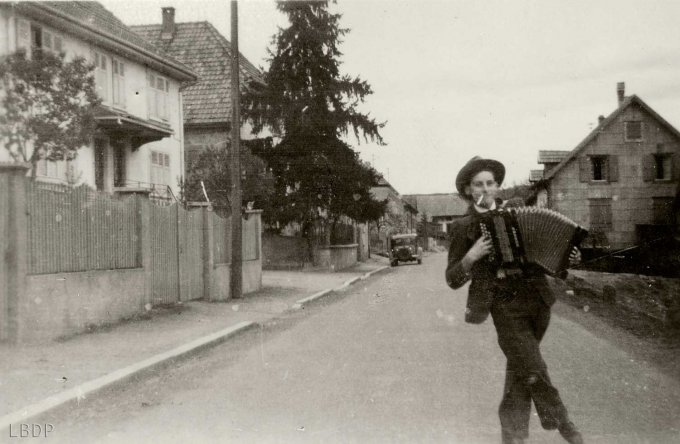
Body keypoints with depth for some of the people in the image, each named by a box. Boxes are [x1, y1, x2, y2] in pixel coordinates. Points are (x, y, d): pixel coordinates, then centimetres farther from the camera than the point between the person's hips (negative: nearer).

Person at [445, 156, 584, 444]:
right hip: (505, 306, -4)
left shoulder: (516, 209, 9)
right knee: (533, 369, -10)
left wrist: (567, 257, 2)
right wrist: (471, 257, -18)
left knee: (519, 366, 13)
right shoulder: (463, 227, 0)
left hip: (537, 299, 4)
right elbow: (453, 280, 0)